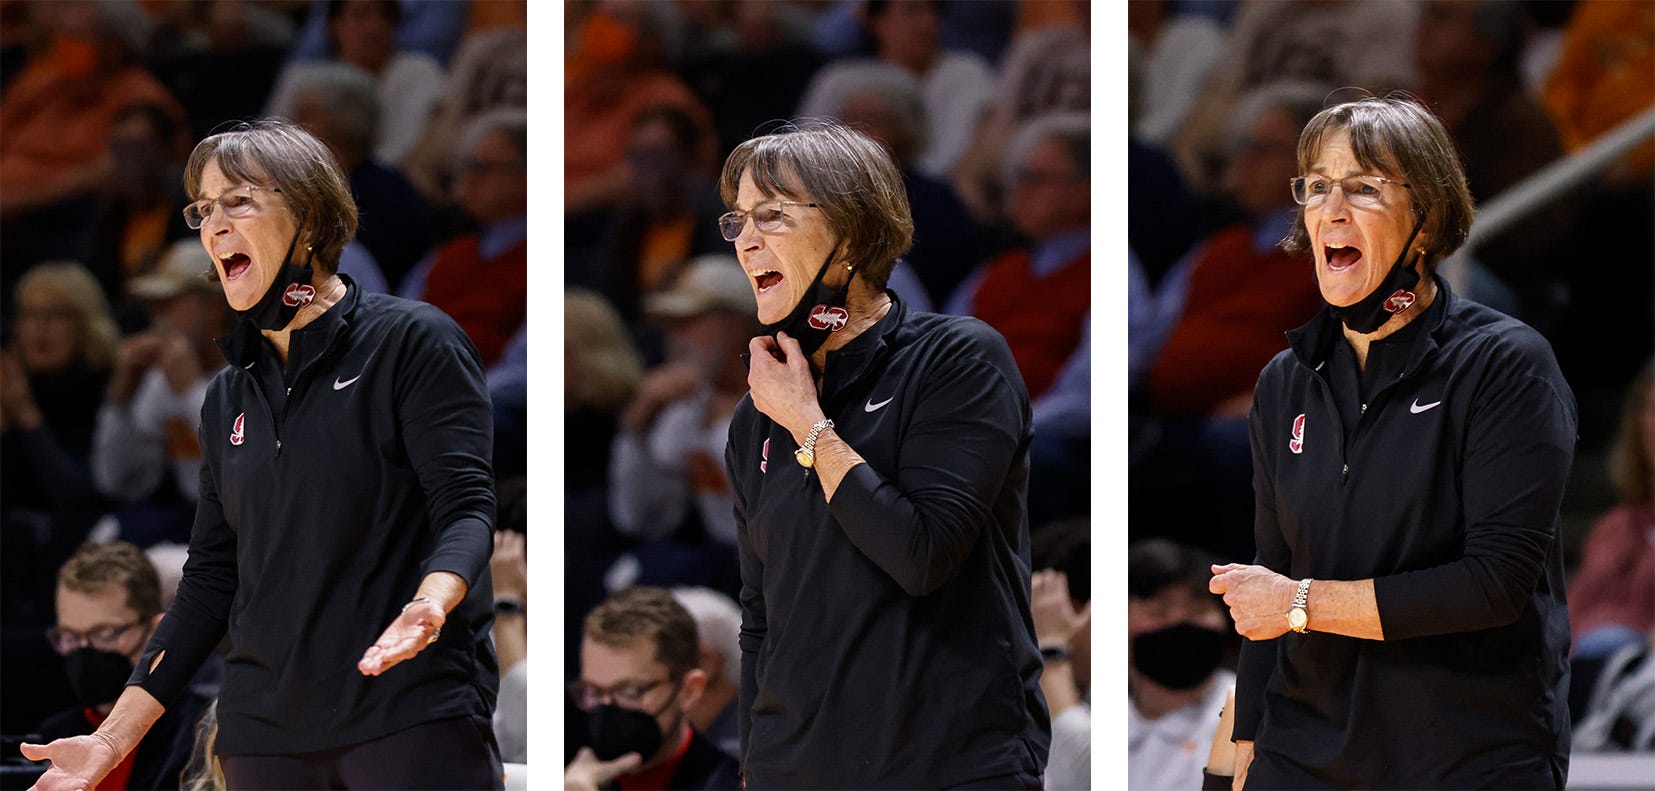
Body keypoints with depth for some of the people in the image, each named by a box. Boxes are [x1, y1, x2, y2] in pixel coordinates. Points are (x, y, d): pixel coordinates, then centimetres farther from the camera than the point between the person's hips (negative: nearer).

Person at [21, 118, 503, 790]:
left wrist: (429, 605, -31)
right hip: (265, 730, 5)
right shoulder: (229, 397, 16)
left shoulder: (413, 343, -1)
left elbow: (465, 505, -9)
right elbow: (211, 578, 17)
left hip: (415, 716, -5)